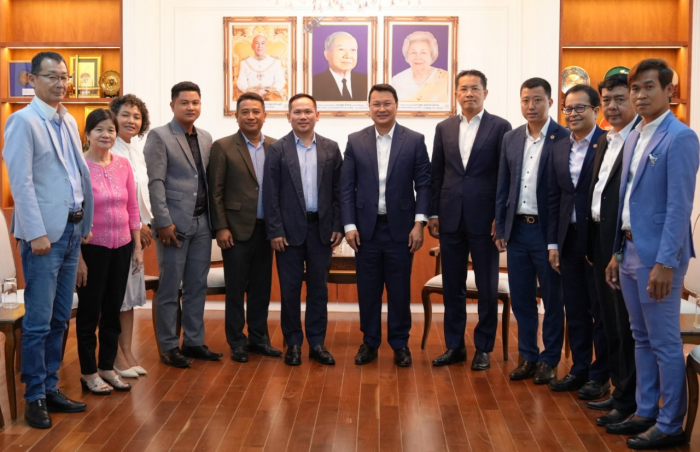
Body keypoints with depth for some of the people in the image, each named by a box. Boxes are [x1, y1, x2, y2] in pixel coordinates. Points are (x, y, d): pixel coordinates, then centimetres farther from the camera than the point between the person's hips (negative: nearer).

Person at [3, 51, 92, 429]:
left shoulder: (69, 121, 13)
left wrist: (86, 221, 12)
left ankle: (51, 389, 22)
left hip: (72, 229, 7)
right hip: (45, 233, -7)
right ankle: (34, 398, 11)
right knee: (38, 322, -1)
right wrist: (36, 233, -18)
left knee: (59, 319, 12)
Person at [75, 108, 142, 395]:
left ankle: (107, 367, 27)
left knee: (113, 310, 14)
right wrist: (78, 257, -13)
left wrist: (137, 247, 7)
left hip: (121, 247, 5)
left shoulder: (123, 164, 3)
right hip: (92, 248, -5)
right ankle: (88, 373, 21)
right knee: (89, 312, 8)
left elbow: (132, 208, 8)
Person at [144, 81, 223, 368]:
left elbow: (209, 179, 12)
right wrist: (164, 222, -16)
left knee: (197, 287, 11)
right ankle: (169, 347, 13)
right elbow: (156, 182, -10)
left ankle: (194, 342, 21)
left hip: (202, 222, 6)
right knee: (170, 289, 3)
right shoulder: (159, 137, -4)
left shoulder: (206, 138, 13)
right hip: (175, 223, -6)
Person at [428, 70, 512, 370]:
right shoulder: (444, 128, 10)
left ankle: (483, 348, 17)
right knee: (452, 285, 9)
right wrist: (433, 214, 6)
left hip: (485, 218, -3)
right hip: (451, 218, 3)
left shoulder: (500, 127, -1)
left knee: (487, 286, 5)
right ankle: (455, 345, 21)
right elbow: (436, 174, 10)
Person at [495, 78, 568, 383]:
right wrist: (500, 228, 7)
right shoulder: (510, 139, 9)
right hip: (517, 229, 5)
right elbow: (503, 187, 11)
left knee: (552, 299, 7)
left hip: (549, 230, -5)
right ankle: (528, 357, 23)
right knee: (521, 299, 11)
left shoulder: (565, 139, -8)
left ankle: (549, 360, 20)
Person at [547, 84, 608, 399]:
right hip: (569, 239, 6)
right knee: (574, 309, 13)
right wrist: (553, 243, 8)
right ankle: (579, 370, 26)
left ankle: (600, 376, 18)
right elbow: (554, 199, 11)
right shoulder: (560, 149, 10)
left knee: (601, 310, 6)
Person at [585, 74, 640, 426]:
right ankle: (619, 389, 30)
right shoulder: (606, 141, 15)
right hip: (601, 241, 9)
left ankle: (630, 401, 14)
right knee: (610, 322, 17)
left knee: (627, 324, 1)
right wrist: (592, 243, 14)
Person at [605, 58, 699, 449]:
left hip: (658, 254, -8)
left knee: (665, 342, 0)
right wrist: (618, 253, 15)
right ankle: (646, 413, 27)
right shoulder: (634, 138, 14)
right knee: (642, 339, 16)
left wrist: (665, 262, -20)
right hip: (631, 250, 8)